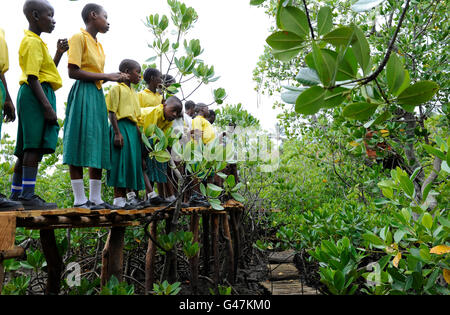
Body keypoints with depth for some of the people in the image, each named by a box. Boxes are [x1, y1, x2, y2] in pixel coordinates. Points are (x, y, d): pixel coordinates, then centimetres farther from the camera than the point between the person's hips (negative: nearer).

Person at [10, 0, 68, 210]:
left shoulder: (36, 41, 24)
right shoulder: (32, 42, -7)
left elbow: (47, 70, 31)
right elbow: (32, 78, -16)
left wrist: (59, 53, 22)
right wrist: (47, 106, -22)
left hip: (40, 95, 10)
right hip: (36, 95, -10)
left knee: (27, 148, 8)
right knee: (35, 147, -13)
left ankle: (16, 196, 12)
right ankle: (28, 196, -13)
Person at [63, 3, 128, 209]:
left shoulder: (99, 46, 23)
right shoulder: (79, 38, -2)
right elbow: (73, 72, -13)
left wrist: (114, 78, 5)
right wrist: (106, 76, -12)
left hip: (98, 96, 9)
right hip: (83, 94, -8)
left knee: (98, 147, 4)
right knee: (80, 146, -8)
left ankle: (95, 198, 8)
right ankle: (79, 199, -4)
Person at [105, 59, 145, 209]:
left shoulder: (134, 93, 21)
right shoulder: (117, 88, -2)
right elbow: (112, 112, -9)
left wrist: (139, 133, 14)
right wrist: (117, 133, -18)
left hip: (133, 129, 8)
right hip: (122, 127, -8)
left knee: (134, 161, 6)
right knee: (122, 161, -9)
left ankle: (131, 195, 12)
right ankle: (119, 198, -5)